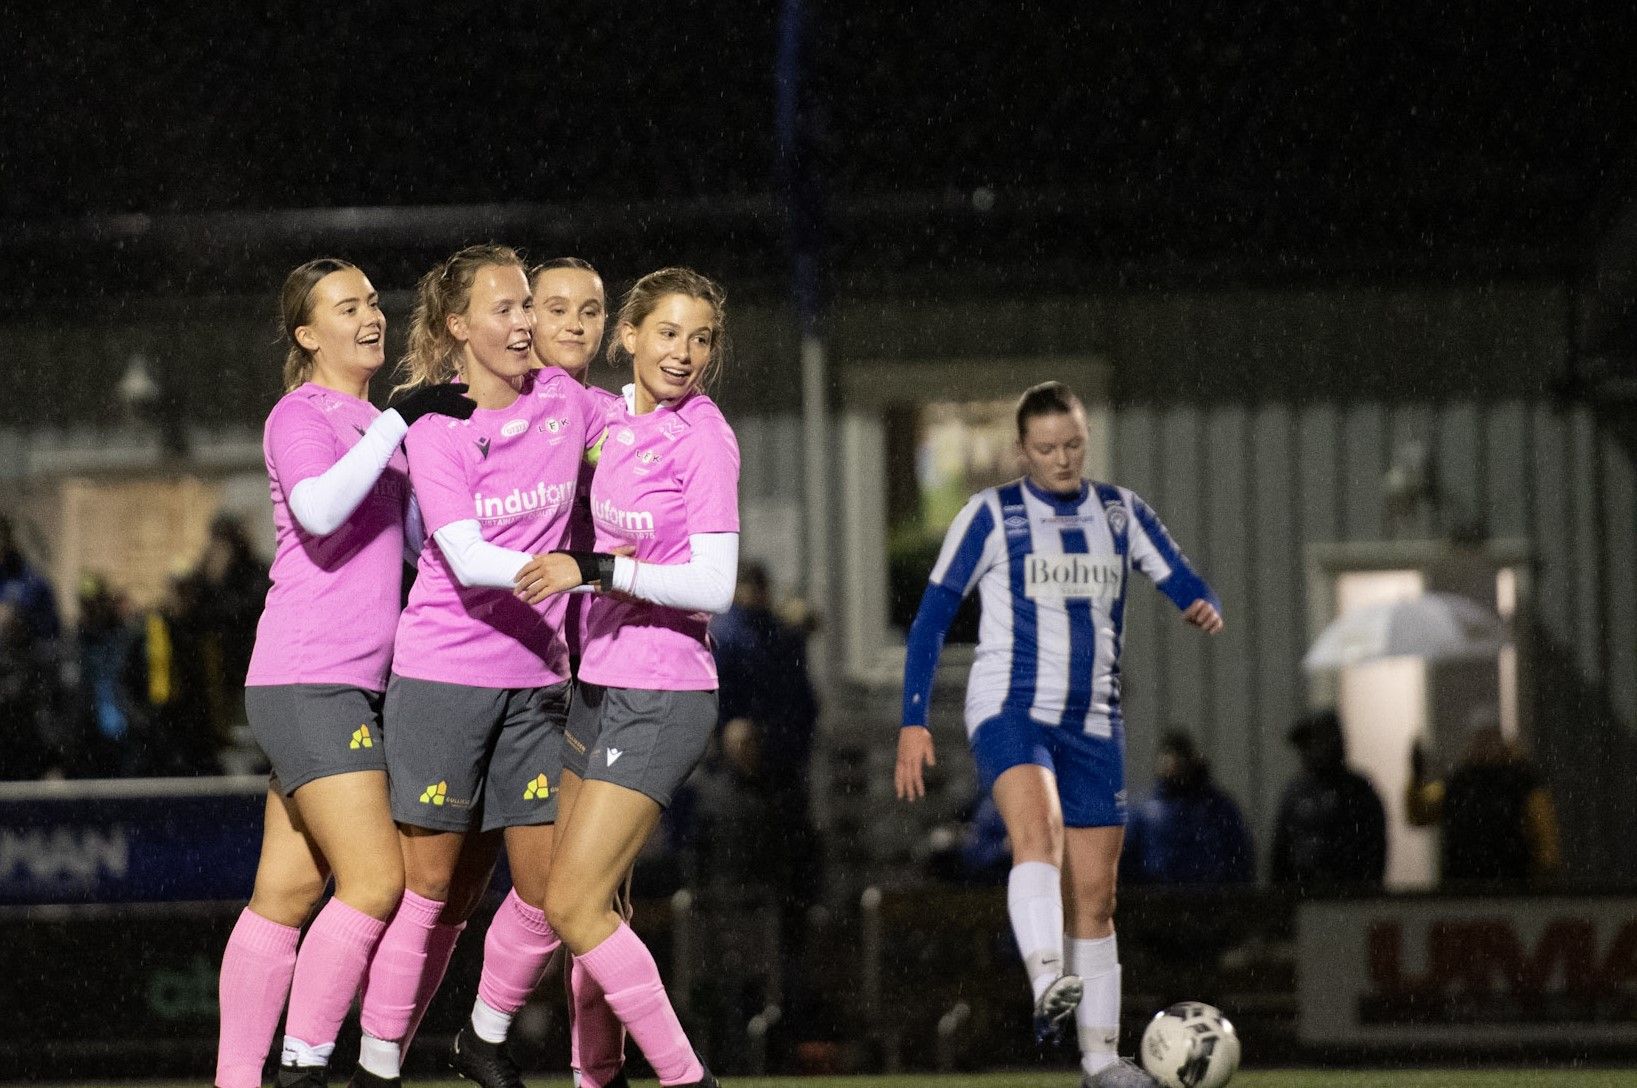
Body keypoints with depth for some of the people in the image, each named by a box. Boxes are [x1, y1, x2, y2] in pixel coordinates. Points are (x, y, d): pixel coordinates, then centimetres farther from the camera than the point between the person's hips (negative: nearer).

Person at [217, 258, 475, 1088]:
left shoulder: (373, 424, 20)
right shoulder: (301, 416, -7)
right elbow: (318, 508, -26)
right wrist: (399, 421, -25)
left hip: (355, 686, 9)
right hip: (305, 683, -9)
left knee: (289, 892, 5)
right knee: (376, 878, -16)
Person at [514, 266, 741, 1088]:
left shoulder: (702, 438, -13)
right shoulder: (611, 419, 7)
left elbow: (714, 587, -17)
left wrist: (596, 569, -24)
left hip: (661, 698, -8)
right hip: (600, 685, 8)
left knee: (574, 904, -12)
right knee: (585, 902, 9)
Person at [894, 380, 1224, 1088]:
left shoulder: (1120, 513, 10)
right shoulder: (990, 516, 1)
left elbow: (1183, 586, 6)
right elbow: (931, 618, 1)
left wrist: (1205, 609, -20)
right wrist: (913, 723, -7)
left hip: (1093, 723, 4)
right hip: (1009, 709, -4)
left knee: (1094, 895, 3)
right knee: (1037, 828, -33)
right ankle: (1048, 983, -52)